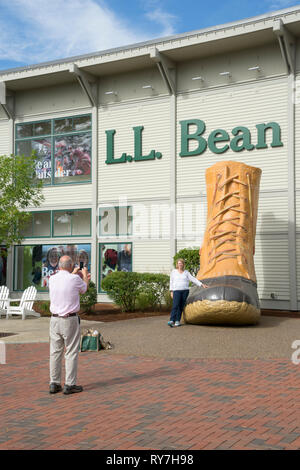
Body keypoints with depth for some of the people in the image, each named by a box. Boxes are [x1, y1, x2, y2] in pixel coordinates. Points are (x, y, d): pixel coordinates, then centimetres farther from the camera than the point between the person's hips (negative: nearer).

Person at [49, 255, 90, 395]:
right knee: (71, 353, 2)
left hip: (55, 319, 5)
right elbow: (83, 289, 10)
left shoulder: (52, 279, 2)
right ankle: (70, 385, 5)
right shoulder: (75, 279, -12)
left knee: (55, 352, 10)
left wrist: (72, 274, 39)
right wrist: (85, 276, 29)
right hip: (70, 320, -5)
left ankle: (54, 384, 14)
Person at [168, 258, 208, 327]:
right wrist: (171, 291, 1)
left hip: (185, 291, 2)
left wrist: (202, 284, -2)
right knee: (175, 305, -16)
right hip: (177, 291, -2)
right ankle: (172, 321, -24)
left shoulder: (186, 272, 11)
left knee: (181, 306, 0)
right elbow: (171, 282, 9)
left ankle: (177, 321, 4)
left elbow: (193, 279, 6)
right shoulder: (174, 271, 8)